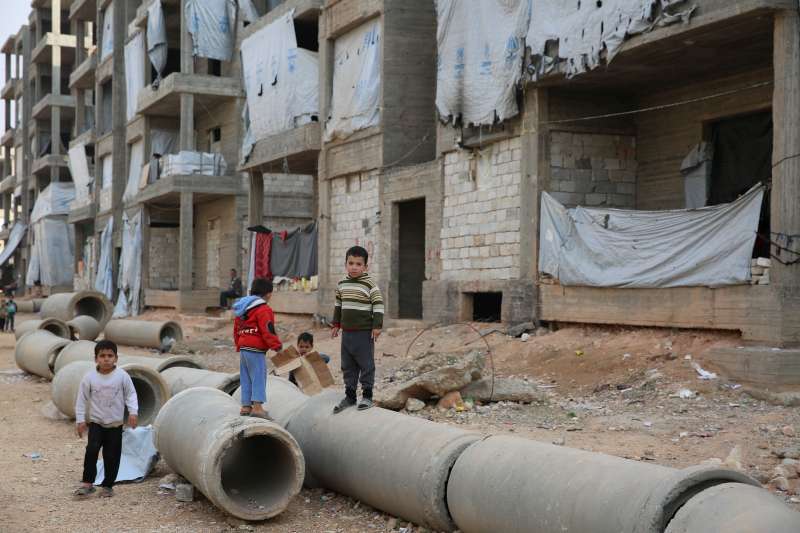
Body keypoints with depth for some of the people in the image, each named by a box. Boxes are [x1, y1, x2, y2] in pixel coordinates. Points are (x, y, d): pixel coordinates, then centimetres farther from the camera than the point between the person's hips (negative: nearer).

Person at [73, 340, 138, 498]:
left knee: (112, 456, 4)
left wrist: (133, 412, -14)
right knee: (92, 450, -18)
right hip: (96, 422, 0)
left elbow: (131, 395, -1)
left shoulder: (122, 376, -7)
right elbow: (82, 399, 1)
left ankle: (108, 485, 18)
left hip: (115, 424, 1)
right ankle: (87, 483, -8)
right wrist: (80, 420, -2)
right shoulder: (89, 378, -6)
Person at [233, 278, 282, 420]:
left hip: (243, 348, 9)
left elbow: (236, 329, 23)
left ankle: (246, 406, 16)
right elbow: (268, 331, -18)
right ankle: (257, 406, -14)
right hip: (255, 350, -9)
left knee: (246, 379, 13)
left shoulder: (242, 308, 17)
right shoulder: (263, 309, -12)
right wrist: (277, 346, -12)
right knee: (259, 376, -8)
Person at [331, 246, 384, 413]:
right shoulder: (342, 284, 7)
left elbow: (378, 305, -11)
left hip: (364, 332, -6)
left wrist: (377, 326, -15)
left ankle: (367, 396, 9)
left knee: (366, 364, 1)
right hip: (347, 331, 6)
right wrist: (336, 324, 19)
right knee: (347, 366, 11)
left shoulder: (370, 284, -11)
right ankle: (349, 395, 20)